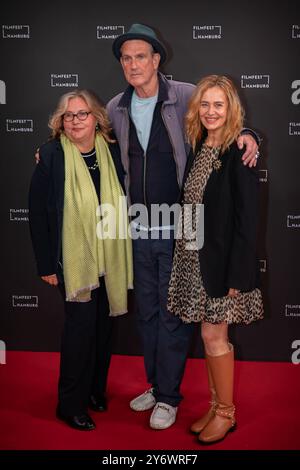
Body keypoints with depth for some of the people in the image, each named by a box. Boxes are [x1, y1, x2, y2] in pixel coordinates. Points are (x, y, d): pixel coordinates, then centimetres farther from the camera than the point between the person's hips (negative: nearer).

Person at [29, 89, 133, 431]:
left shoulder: (112, 151, 3)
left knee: (103, 322, 11)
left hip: (109, 257, 4)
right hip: (73, 259, -4)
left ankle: (95, 389, 31)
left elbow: (121, 202, 9)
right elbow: (38, 213, -6)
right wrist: (46, 265, -7)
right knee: (82, 322, -5)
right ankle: (71, 404, 13)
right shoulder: (51, 155, -6)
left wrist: (124, 254, 5)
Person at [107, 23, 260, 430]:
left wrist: (246, 135, -16)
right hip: (139, 230, 5)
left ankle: (168, 396, 21)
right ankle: (156, 384, 34)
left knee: (173, 313, 5)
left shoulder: (186, 96, -7)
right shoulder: (115, 109, 6)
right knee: (147, 312, 16)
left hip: (179, 228, -4)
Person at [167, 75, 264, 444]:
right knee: (210, 334, 14)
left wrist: (237, 273, -17)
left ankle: (226, 412, 21)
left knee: (214, 335, 1)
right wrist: (183, 252, 10)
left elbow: (247, 219, -15)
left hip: (221, 258, -6)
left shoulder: (239, 153, -12)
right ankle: (217, 405, 30)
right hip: (193, 255, 7)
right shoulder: (197, 148, 10)